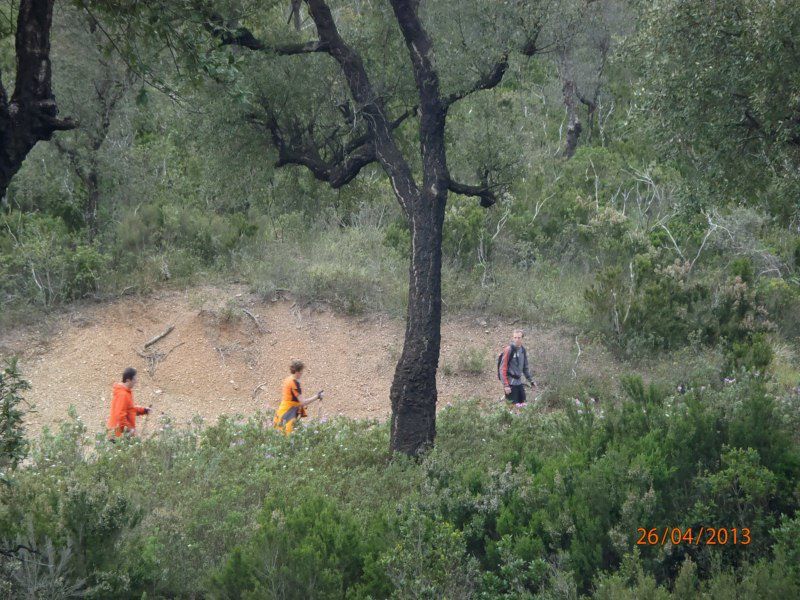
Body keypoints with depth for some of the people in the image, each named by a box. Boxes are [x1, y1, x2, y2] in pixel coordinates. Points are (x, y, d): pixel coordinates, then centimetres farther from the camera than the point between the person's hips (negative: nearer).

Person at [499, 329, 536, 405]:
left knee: (522, 404, 7)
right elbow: (503, 369, -14)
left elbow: (525, 367, 22)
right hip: (511, 384, -7)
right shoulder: (508, 350, -12)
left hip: (519, 382, 7)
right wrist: (505, 385, -18)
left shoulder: (523, 350, 9)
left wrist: (531, 380, 18)